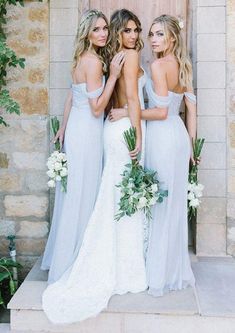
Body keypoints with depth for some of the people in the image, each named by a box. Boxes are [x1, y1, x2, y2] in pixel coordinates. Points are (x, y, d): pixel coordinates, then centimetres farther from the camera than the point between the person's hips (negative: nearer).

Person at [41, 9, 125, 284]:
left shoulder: (83, 59, 12)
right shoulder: (93, 61, -16)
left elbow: (71, 97, 17)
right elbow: (97, 108, -18)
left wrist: (63, 129, 23)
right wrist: (113, 75, -17)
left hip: (76, 129, 9)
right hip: (87, 133, -9)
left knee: (74, 196, 17)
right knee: (82, 197, 1)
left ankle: (62, 256, 32)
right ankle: (72, 263, 15)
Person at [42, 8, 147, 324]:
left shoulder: (115, 58, 16)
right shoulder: (130, 55, -8)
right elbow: (133, 99, -16)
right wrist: (138, 136, -18)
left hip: (113, 128, 8)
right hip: (126, 128, -8)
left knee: (115, 197, 11)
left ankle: (110, 267, 20)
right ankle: (126, 270, 9)